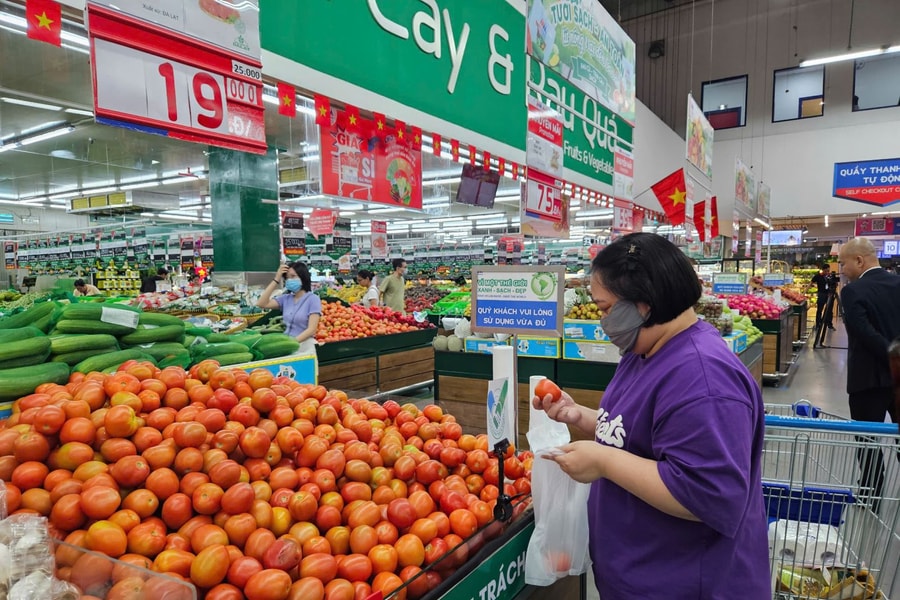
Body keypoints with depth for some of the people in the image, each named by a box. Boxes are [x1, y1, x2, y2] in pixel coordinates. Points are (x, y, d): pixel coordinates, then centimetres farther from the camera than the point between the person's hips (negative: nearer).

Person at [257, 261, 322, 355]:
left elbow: (311, 329, -13)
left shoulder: (313, 299, -6)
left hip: (304, 346, -5)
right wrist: (276, 280, -2)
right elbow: (262, 304, -1)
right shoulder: (286, 298, 9)